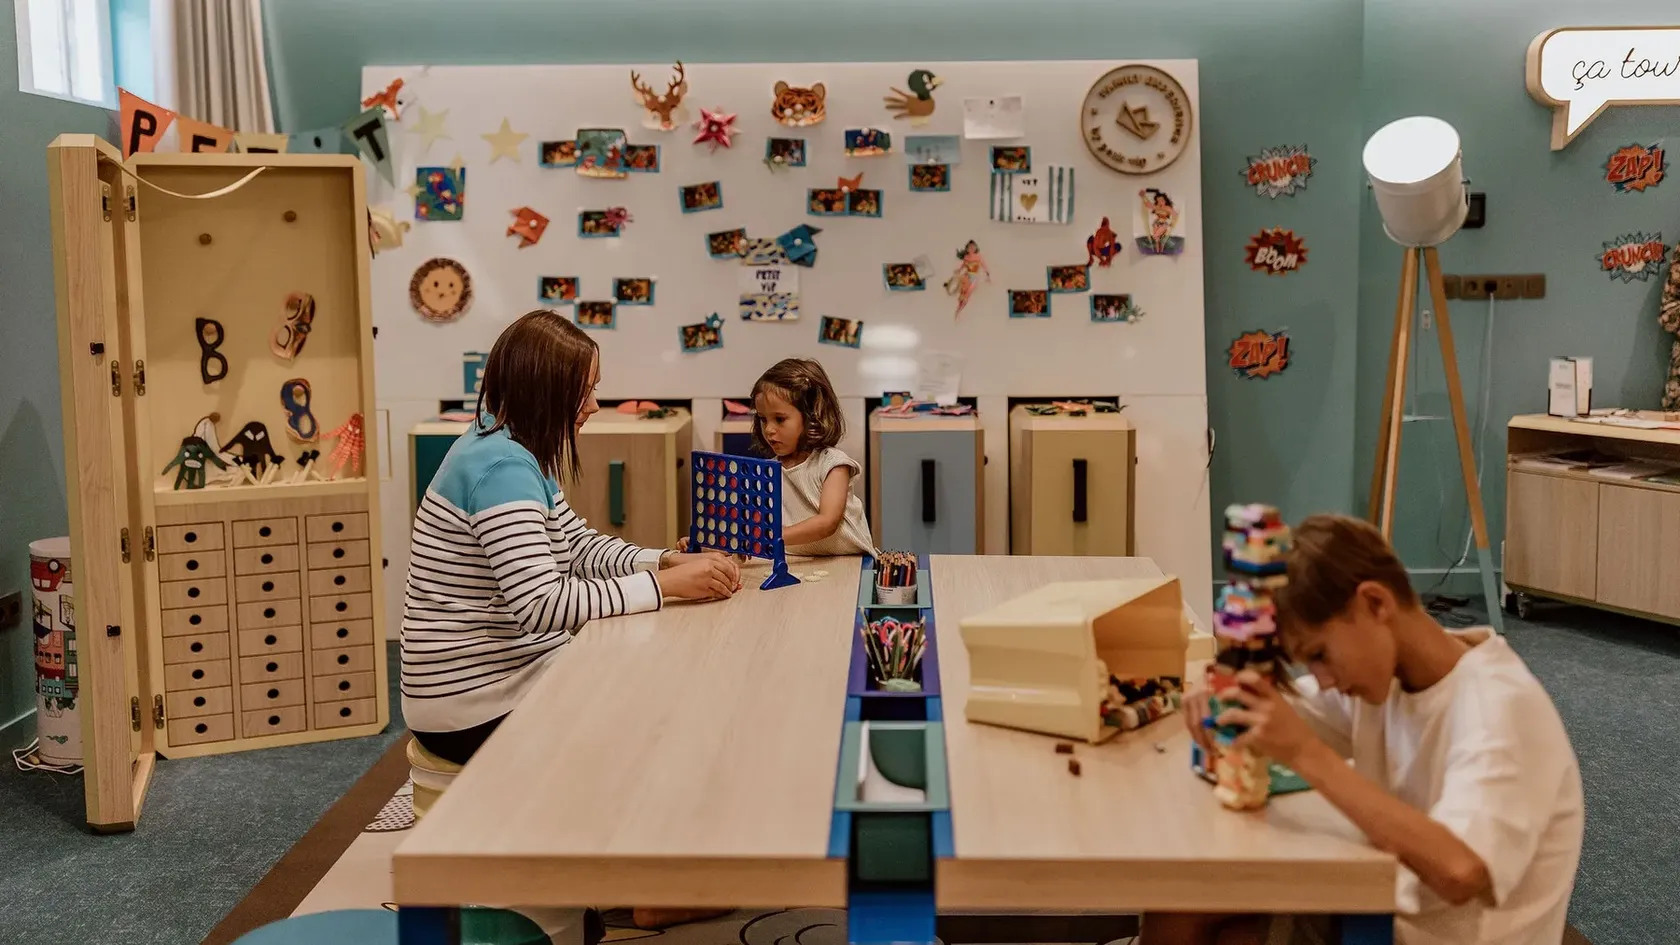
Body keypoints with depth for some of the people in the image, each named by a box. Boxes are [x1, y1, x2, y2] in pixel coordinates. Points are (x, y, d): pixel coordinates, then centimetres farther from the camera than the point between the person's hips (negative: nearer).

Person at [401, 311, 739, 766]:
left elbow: (579, 544, 11)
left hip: (509, 673, 9)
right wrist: (667, 583, -25)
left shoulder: (515, 451, 9)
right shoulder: (503, 467, -23)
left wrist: (667, 560, -4)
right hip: (478, 708, -9)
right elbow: (542, 604, -30)